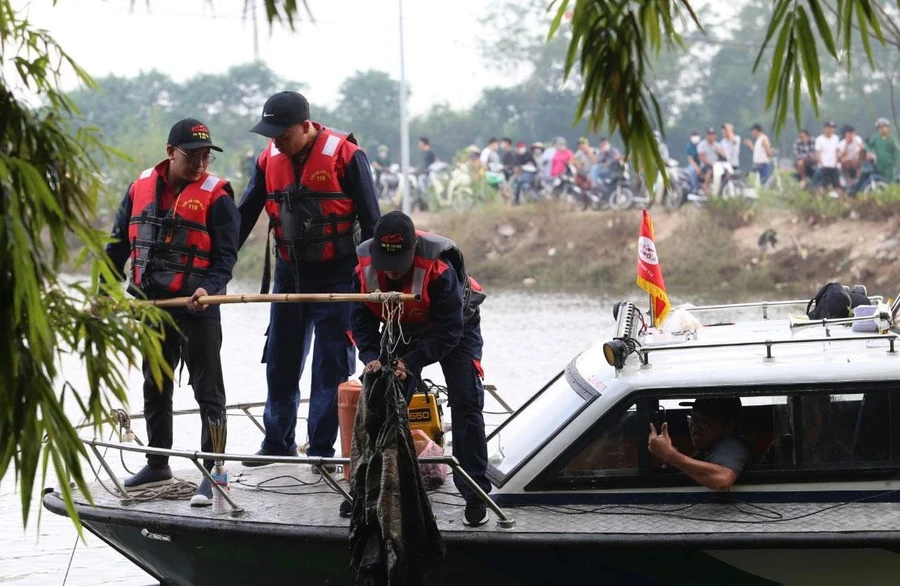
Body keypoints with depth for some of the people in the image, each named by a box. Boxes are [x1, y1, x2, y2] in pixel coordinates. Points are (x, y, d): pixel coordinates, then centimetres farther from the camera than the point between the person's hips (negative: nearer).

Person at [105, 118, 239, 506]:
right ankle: (157, 465, 29)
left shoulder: (215, 196, -8)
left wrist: (209, 288, -26)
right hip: (151, 307, 6)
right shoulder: (141, 188, 5)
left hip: (197, 309, -6)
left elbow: (226, 255, -10)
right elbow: (119, 242, 14)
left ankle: (214, 472, -2)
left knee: (208, 391, -4)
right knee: (155, 388, 16)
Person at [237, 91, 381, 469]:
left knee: (331, 366, -2)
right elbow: (244, 217, 9)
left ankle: (322, 449, 4)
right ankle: (277, 443, 23)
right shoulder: (269, 160, 2)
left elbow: (370, 220, -8)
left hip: (336, 276, -5)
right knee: (280, 362, 11)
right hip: (289, 274, 5)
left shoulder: (345, 155, -13)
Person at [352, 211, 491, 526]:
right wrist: (372, 358, -34)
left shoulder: (439, 269, -39)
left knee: (466, 403, -14)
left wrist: (410, 363, -43)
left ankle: (475, 495, -9)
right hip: (402, 331, 4)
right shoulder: (365, 269, -25)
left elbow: (448, 331, -34)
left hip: (455, 329, -4)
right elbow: (362, 322, -16)